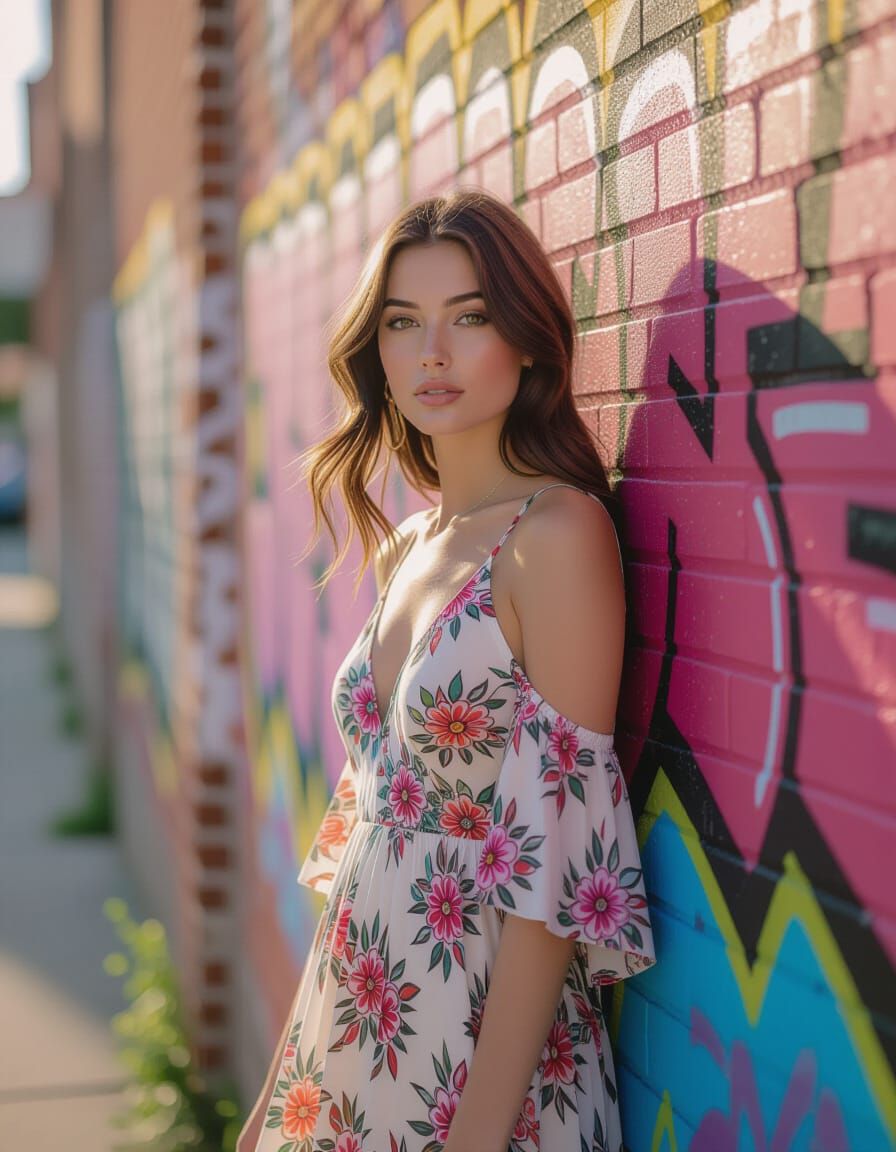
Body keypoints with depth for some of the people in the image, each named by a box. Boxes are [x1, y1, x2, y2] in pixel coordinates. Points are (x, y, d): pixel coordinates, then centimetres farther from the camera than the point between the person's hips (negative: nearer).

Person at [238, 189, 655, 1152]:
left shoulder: (558, 531, -15)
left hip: (483, 1044, -6)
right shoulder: (400, 549, 6)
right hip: (351, 1030, 7)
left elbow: (557, 856, -18)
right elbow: (368, 816, 11)